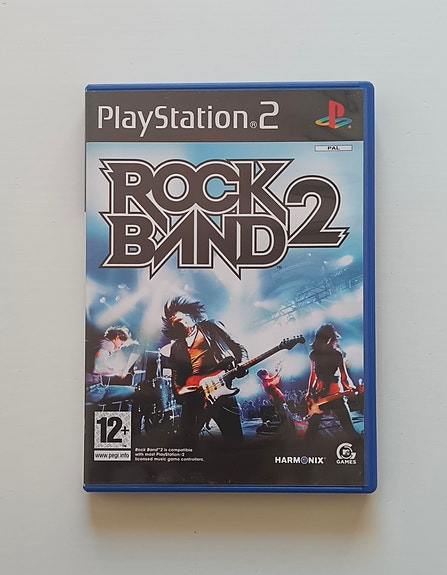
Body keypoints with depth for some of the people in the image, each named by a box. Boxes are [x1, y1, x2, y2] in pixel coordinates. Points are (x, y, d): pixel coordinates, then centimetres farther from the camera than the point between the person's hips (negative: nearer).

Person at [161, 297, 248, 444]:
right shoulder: (176, 347, 19)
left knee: (235, 438, -5)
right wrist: (180, 394, -3)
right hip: (194, 397, 2)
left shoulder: (212, 327, 14)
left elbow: (239, 348, 13)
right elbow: (176, 377, 16)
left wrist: (241, 365, -6)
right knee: (187, 440, -7)